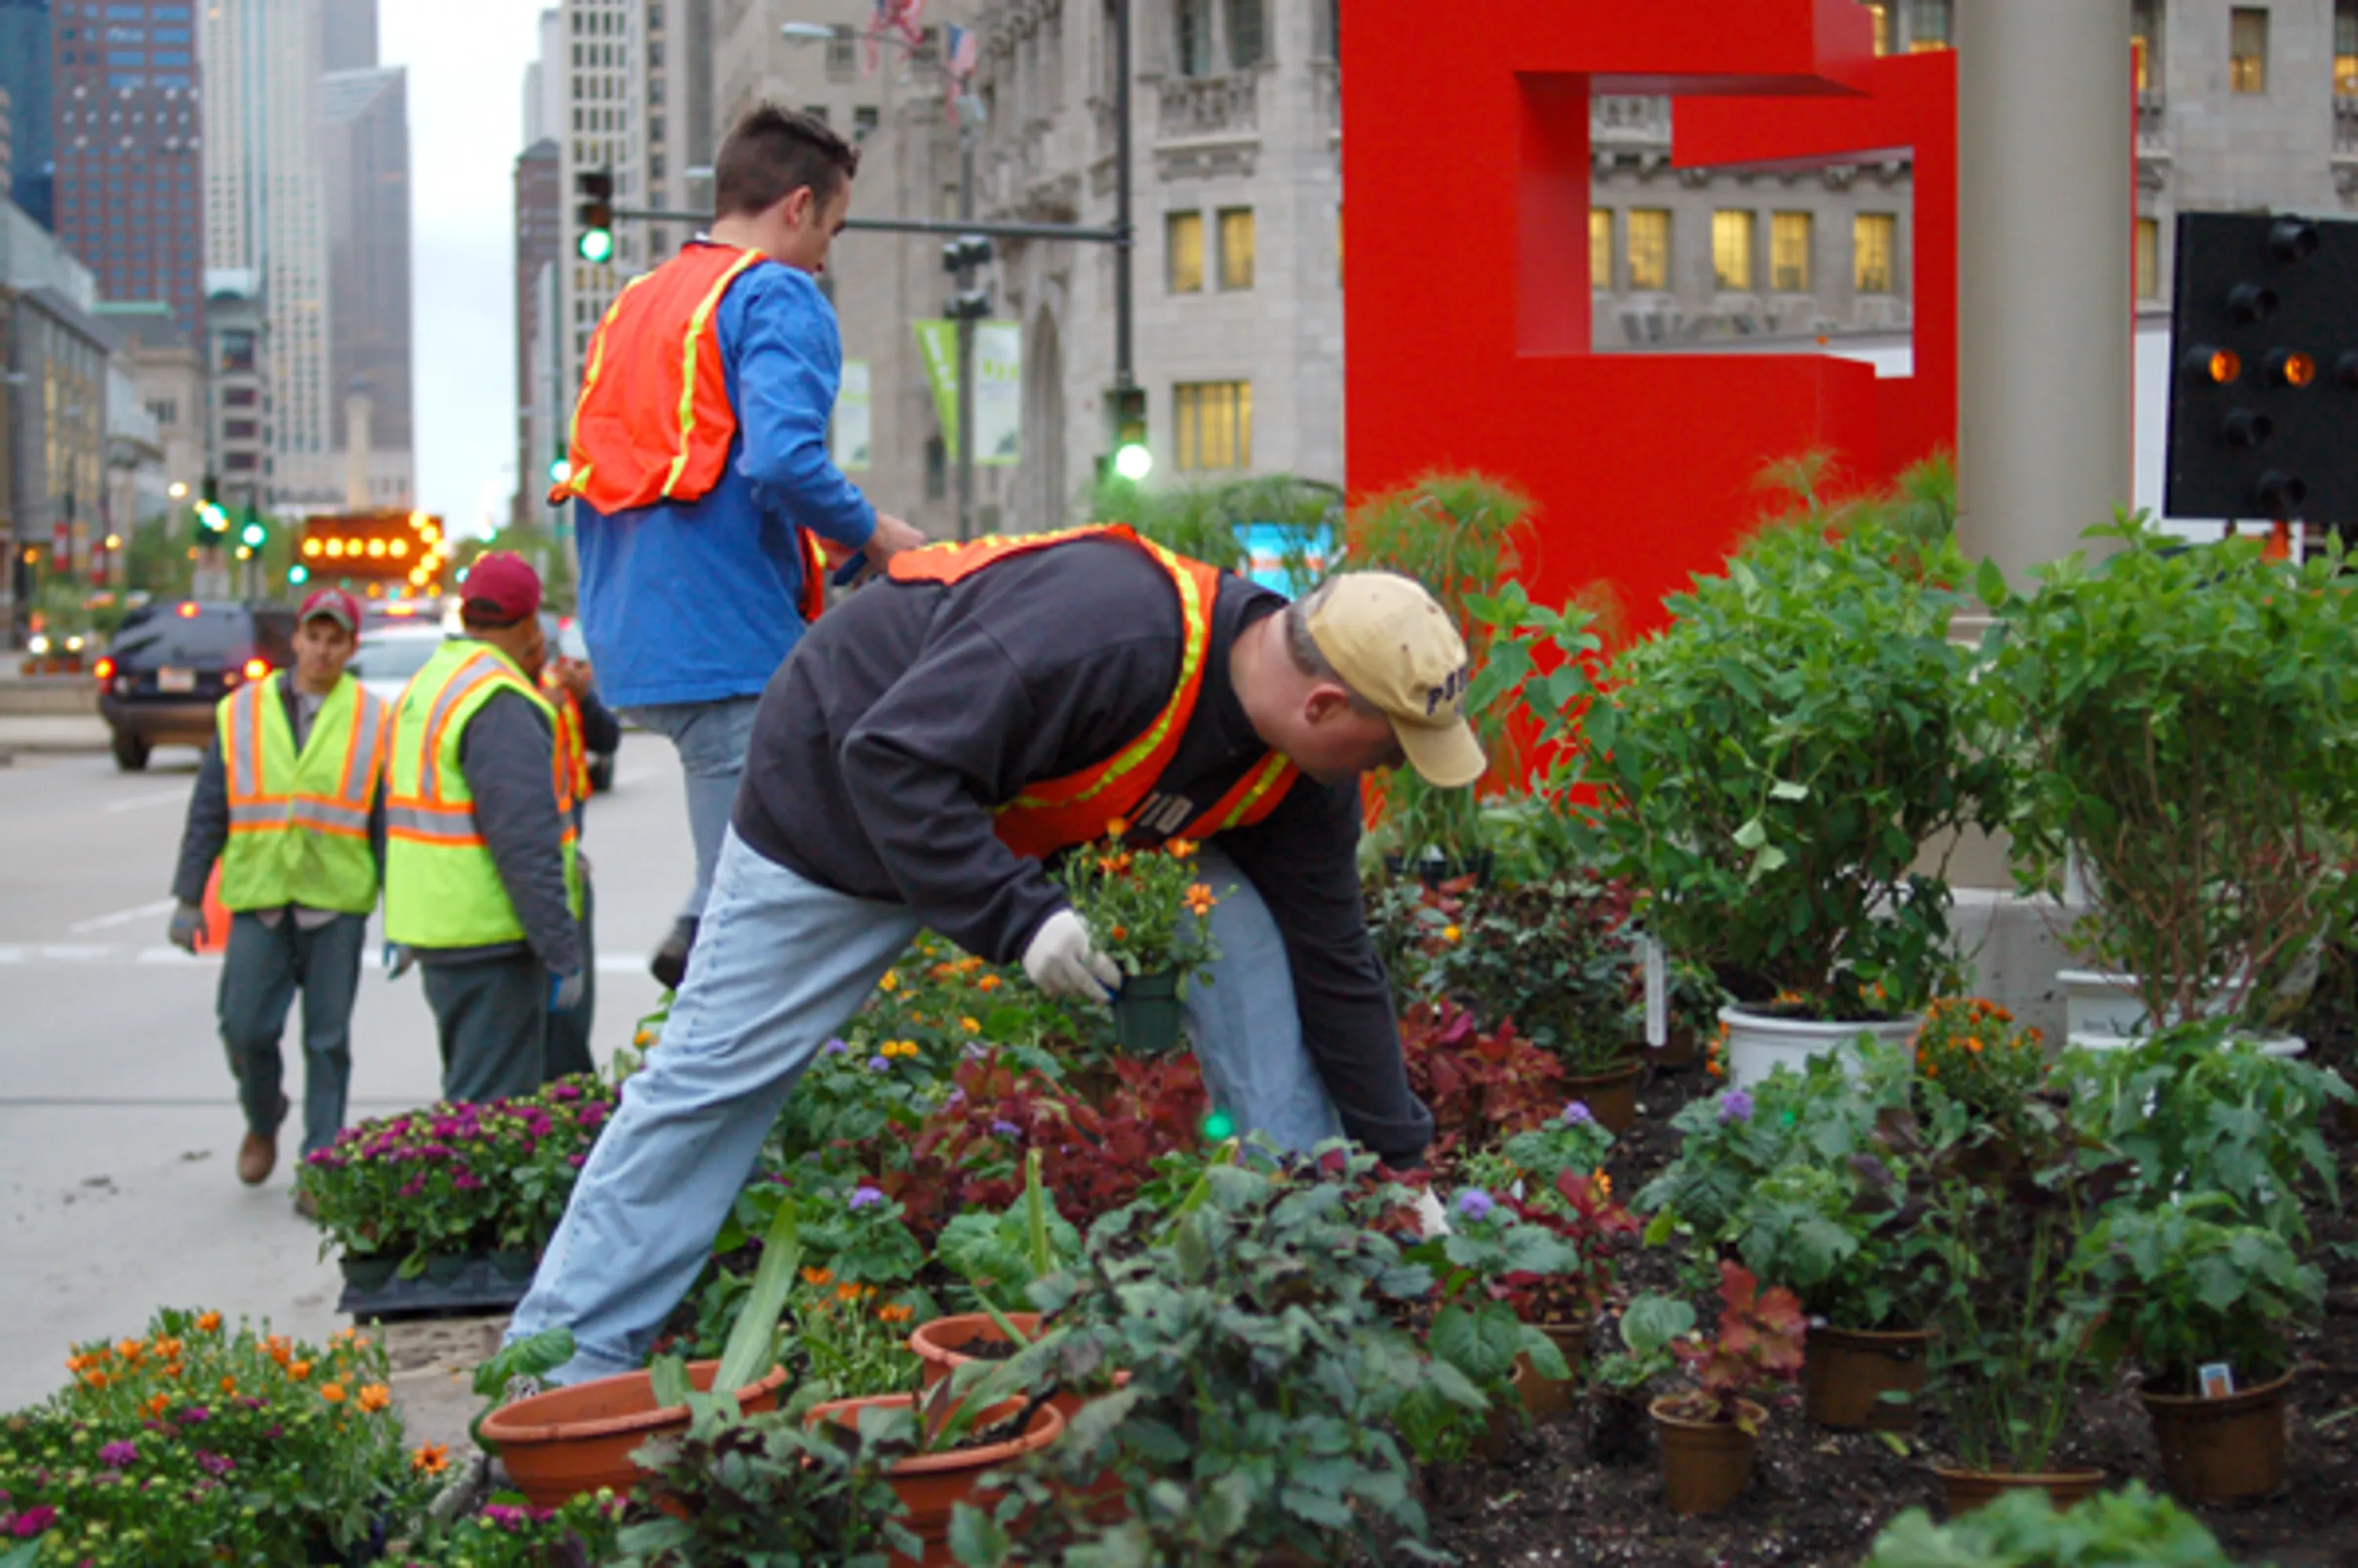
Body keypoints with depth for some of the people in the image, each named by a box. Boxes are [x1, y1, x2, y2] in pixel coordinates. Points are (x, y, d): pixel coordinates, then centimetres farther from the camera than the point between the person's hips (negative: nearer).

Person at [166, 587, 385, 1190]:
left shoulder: (372, 722, 3)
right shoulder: (241, 713, 6)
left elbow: (388, 825, 5)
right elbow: (207, 812, 8)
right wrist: (189, 898, 5)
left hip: (336, 903, -1)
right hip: (257, 899, 1)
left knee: (327, 1041, 2)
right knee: (246, 1028, -1)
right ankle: (263, 1123, 28)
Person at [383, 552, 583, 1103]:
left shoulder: (422, 689, 15)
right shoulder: (501, 706, -17)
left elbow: (398, 814, 22)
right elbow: (527, 846, -22)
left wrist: (401, 930, 29)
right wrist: (562, 954, -19)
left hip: (437, 931, 10)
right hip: (490, 937, -10)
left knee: (466, 1090, 18)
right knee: (494, 1103, -7)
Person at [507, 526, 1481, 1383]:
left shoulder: (1297, 778, -13)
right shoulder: (1105, 632, -40)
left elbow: (1336, 965, -3)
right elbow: (892, 759, -38)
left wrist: (1400, 1161, -1)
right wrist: (1019, 917, -42)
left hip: (1043, 807, 6)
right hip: (843, 791, -6)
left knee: (1247, 939, -9)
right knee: (718, 1073, -5)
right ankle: (562, 1366, 6)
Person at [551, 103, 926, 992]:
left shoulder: (633, 306, 20)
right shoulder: (777, 298, -6)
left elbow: (592, 476, 23)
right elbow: (783, 458, -22)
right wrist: (875, 537, -6)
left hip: (629, 646, 9)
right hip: (730, 647, -9)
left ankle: (697, 938, 12)